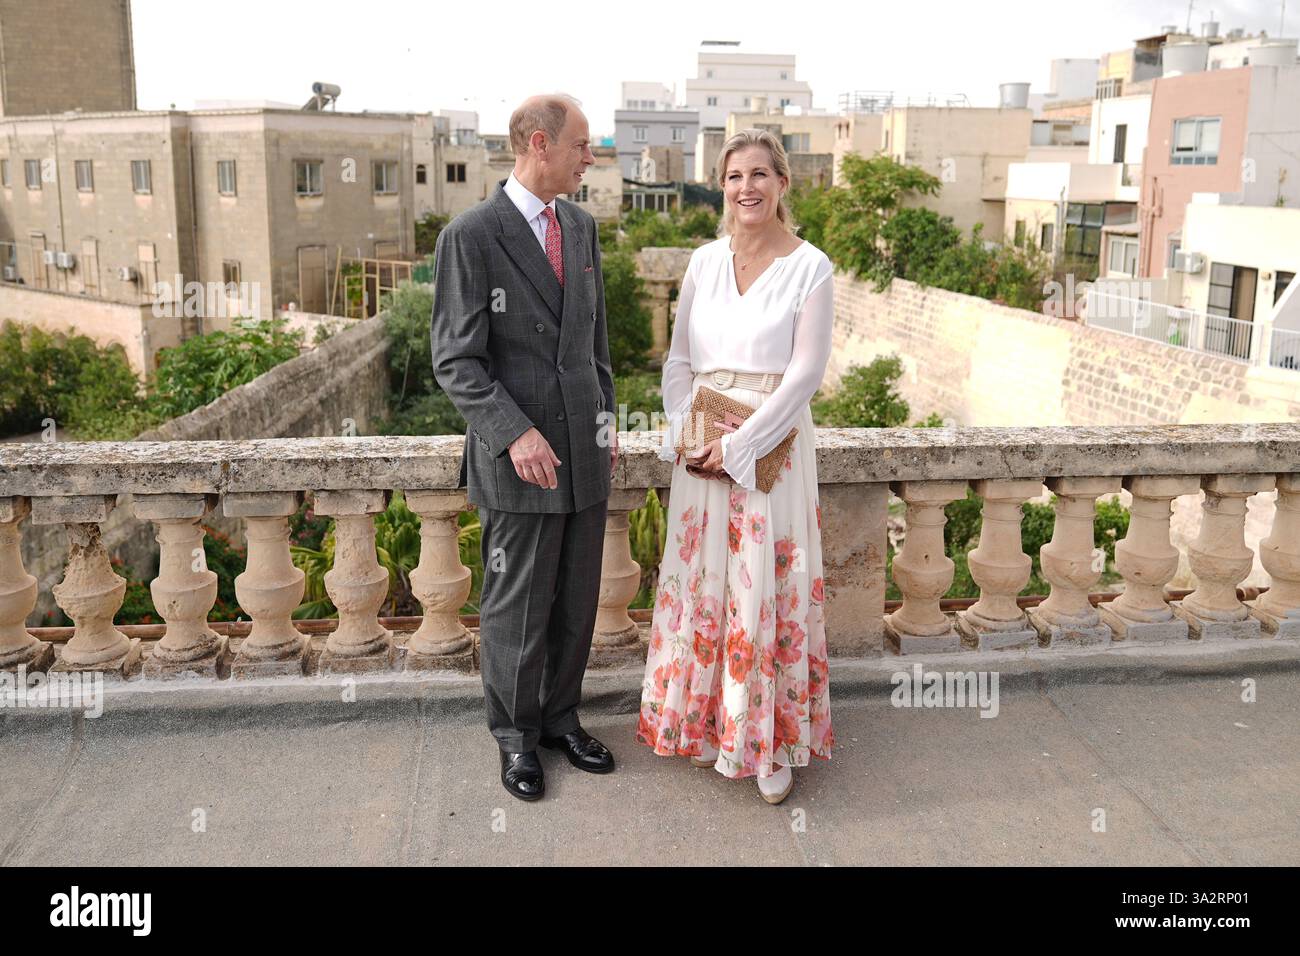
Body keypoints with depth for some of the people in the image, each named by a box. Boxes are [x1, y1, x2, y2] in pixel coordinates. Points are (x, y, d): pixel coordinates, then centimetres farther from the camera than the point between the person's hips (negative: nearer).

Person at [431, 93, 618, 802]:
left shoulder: (581, 227, 10)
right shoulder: (471, 234, -10)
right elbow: (456, 359, -12)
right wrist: (515, 433, -22)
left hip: (585, 452, 6)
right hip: (518, 460, -6)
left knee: (577, 602, 15)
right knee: (517, 610, 6)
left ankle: (559, 718, 33)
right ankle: (516, 737, 26)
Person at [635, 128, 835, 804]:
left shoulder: (810, 267, -5)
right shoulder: (705, 261, 8)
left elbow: (805, 373, -10)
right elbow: (678, 359, 11)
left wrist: (739, 444, -14)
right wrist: (682, 434, -4)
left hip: (772, 446, -4)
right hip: (701, 447, 4)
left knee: (768, 589, -1)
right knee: (703, 580, 9)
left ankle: (772, 744, 14)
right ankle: (707, 722, 26)